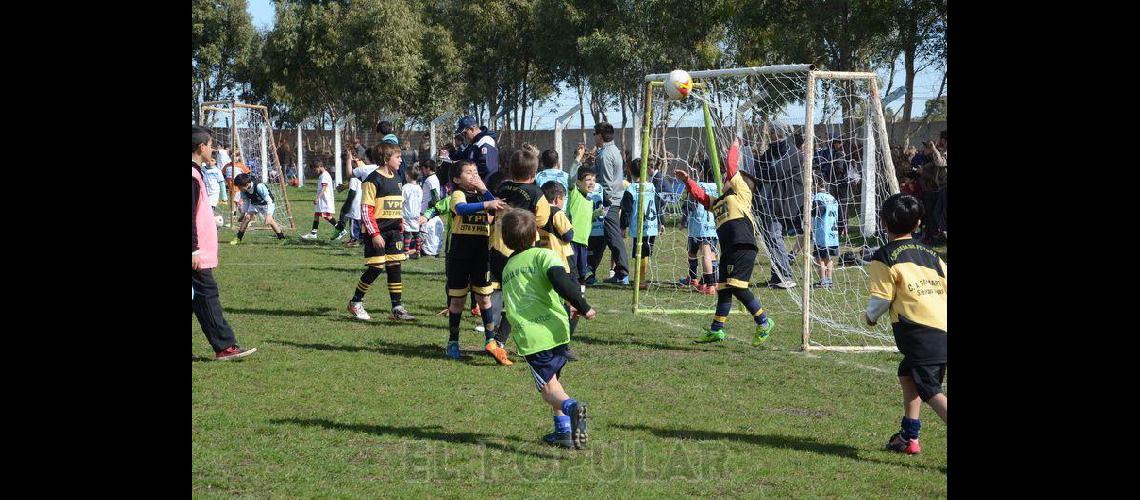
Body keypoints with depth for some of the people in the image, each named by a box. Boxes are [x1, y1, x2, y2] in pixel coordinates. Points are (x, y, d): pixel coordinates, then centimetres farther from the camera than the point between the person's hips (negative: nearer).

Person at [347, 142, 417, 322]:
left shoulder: (395, 179, 14)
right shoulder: (373, 180, -11)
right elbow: (366, 210, -15)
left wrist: (400, 230, 18)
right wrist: (375, 234, -19)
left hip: (393, 232, 7)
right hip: (376, 233, -7)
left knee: (395, 267, 4)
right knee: (376, 268, -7)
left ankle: (397, 308, 7)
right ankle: (355, 303, 9)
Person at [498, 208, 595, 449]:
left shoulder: (507, 268, 19)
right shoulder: (544, 255, 2)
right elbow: (561, 282, -16)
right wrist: (583, 307, -11)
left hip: (528, 336, 1)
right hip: (556, 328, -1)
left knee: (548, 388, 5)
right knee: (554, 379, 22)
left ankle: (572, 407, -26)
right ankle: (564, 430, 17)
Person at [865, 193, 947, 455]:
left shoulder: (884, 258, 0)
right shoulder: (932, 255, 19)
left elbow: (881, 298, -5)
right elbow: (946, 286, 13)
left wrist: (871, 315, 16)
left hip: (918, 331, -7)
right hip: (943, 328, 7)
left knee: (930, 391, -10)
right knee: (907, 374, 26)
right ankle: (909, 436, 30)